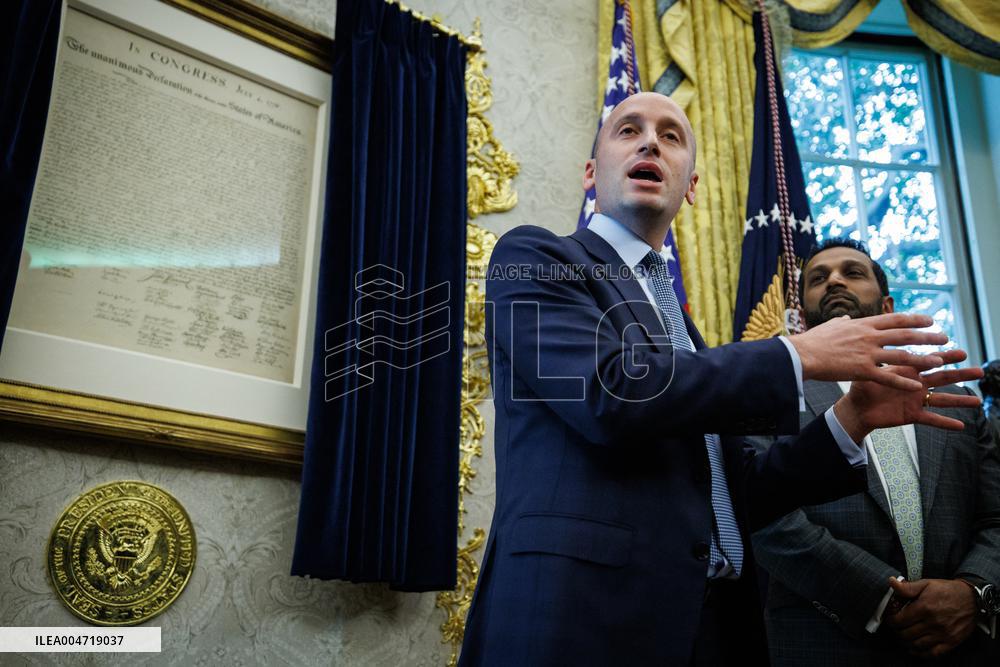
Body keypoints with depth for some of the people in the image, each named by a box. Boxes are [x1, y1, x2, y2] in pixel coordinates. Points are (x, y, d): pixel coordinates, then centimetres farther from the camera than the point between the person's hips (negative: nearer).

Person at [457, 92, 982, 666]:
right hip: (585, 613, -7)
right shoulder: (532, 258, -1)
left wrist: (851, 420, 4)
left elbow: (735, 498, 16)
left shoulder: (679, 321, 20)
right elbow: (609, 390, -19)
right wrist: (800, 355, -9)